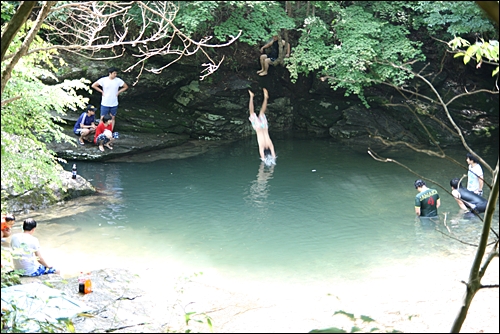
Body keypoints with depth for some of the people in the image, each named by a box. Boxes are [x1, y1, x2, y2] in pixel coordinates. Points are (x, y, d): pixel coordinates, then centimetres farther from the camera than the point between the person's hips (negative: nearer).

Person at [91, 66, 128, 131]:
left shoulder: (118, 80, -4)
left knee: (112, 118, 9)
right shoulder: (103, 80, -9)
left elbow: (126, 87, 9)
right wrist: (101, 91, -4)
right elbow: (93, 85, -2)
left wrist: (118, 92, 0)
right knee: (103, 118, 2)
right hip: (105, 103, -2)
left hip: (114, 104, 2)